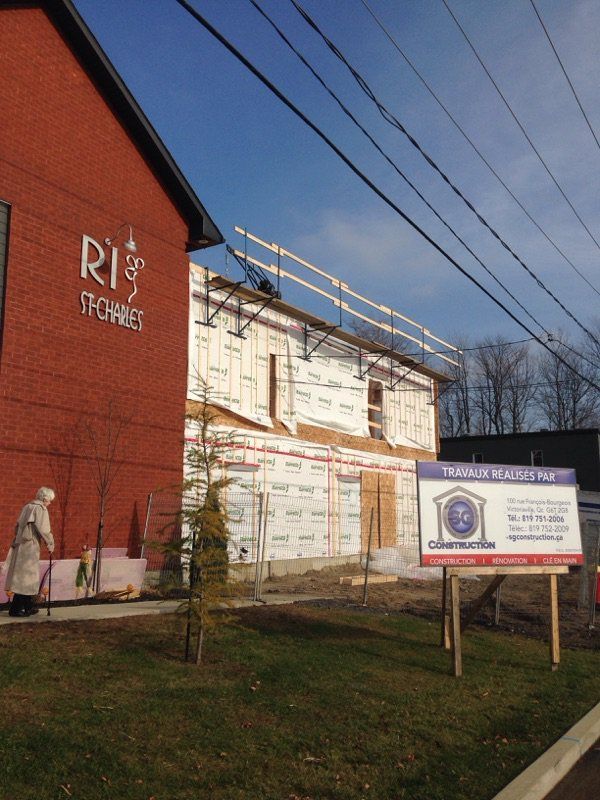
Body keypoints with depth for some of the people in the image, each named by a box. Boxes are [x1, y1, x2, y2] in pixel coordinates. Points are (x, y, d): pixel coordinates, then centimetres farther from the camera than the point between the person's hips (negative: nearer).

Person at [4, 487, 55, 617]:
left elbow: (17, 526, 17)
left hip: (20, 545, 8)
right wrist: (50, 544, -3)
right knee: (26, 578, -3)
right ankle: (15, 609, -1)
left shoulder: (27, 507, 14)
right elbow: (44, 529, -15)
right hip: (30, 547, -8)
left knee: (28, 578, 14)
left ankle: (28, 607, 20)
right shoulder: (40, 509, -10)